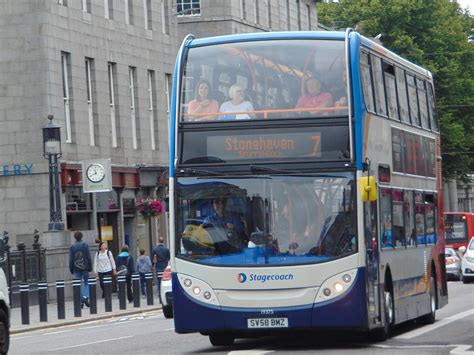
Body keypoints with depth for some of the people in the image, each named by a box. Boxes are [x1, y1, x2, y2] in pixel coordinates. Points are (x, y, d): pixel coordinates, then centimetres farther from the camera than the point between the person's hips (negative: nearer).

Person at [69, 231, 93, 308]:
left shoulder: (72, 247, 2)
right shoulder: (85, 245, -2)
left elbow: (71, 260, 2)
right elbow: (89, 257, -4)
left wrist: (71, 270, 8)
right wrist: (90, 268, -1)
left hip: (77, 269, 1)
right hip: (85, 267, -1)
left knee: (79, 285, 4)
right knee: (86, 283, 9)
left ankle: (81, 301, 2)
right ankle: (85, 297, -13)